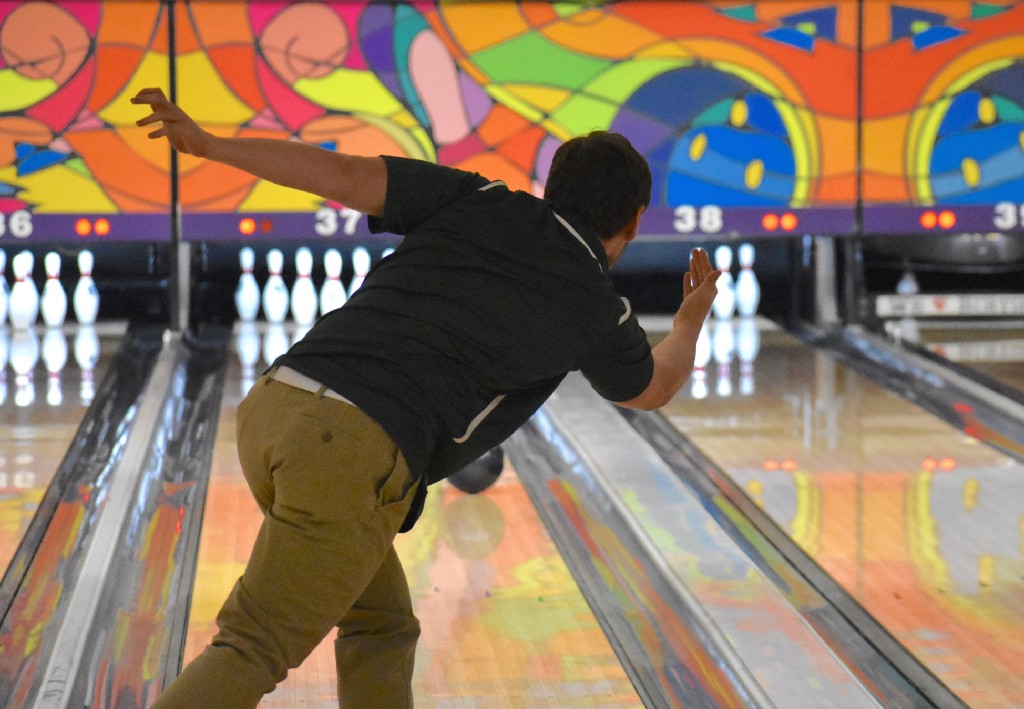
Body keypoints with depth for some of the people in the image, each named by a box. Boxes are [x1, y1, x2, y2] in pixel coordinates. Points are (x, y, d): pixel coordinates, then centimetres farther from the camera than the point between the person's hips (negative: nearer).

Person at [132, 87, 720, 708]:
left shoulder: (480, 204, 16)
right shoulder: (597, 309, 11)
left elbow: (347, 176, 5)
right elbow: (652, 388, 33)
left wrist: (207, 142, 7)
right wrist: (694, 317, 54)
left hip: (275, 407, 6)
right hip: (355, 453, -6)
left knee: (380, 626, 21)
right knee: (254, 651, -1)